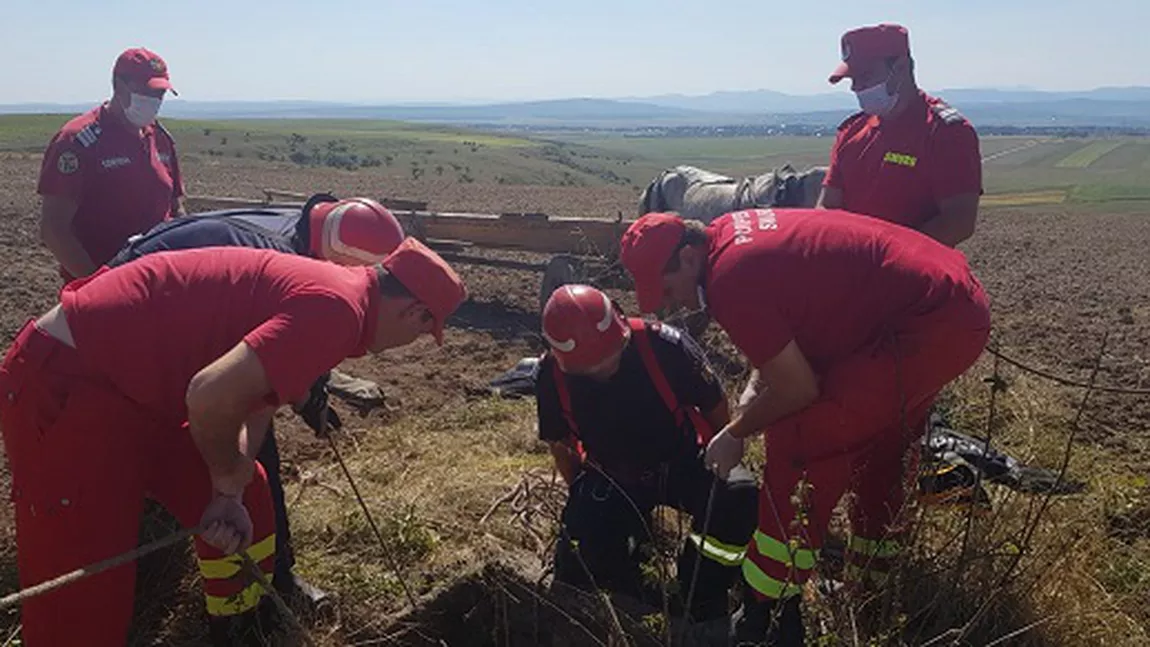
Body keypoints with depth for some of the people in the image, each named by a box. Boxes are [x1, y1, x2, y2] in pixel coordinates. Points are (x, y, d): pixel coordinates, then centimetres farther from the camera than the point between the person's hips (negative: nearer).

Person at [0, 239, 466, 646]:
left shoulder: (325, 289, 10)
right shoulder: (337, 308, -23)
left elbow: (255, 398, 11)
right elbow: (211, 397, -31)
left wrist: (231, 494, -2)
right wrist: (228, 482, -11)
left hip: (133, 383, 10)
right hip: (65, 384, -10)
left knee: (249, 502, 19)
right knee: (83, 604, -3)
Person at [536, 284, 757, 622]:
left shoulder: (663, 345, -28)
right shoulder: (553, 376, -19)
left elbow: (716, 409, -9)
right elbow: (561, 445, 2)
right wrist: (583, 497, 2)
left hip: (681, 465, -1)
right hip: (613, 479, 1)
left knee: (739, 497, -30)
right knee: (580, 564, -20)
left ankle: (703, 612, -7)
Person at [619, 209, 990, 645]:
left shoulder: (729, 277, -20)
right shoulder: (733, 231, 8)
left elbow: (798, 388, -15)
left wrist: (735, 434, 1)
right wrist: (755, 393, 8)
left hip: (928, 327, -10)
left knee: (799, 443, -9)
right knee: (879, 434, 27)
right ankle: (873, 571, 47)